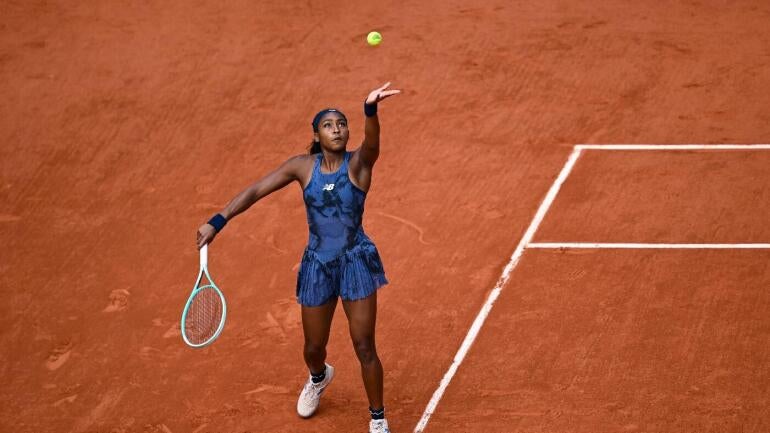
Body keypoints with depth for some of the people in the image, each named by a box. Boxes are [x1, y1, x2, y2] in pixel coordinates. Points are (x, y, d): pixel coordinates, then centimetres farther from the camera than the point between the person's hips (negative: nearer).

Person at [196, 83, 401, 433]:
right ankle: (319, 378, 55)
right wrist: (217, 222, -14)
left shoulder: (359, 163, -11)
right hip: (317, 266, 3)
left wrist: (371, 109, -57)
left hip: (356, 263, -2)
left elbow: (372, 140, -34)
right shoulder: (303, 166, -4)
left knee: (364, 348, -2)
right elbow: (255, 191, -4)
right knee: (313, 348, 16)